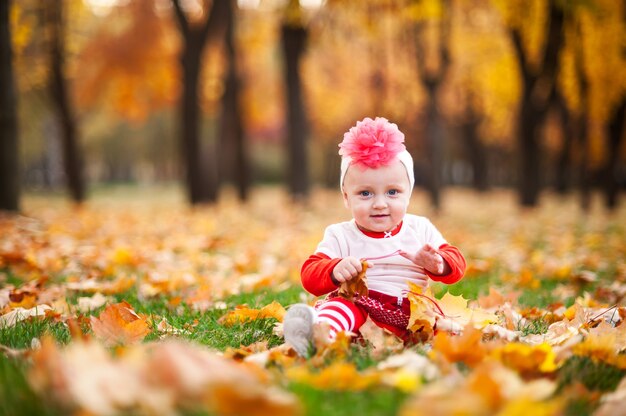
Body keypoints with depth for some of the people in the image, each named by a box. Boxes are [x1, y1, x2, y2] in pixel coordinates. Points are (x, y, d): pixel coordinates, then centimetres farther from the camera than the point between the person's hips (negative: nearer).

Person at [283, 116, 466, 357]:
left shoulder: (420, 230, 15)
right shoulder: (340, 236, 11)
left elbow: (456, 263, 12)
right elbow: (310, 275, 2)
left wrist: (438, 265, -13)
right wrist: (335, 270, -22)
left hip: (407, 313, 4)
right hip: (358, 307, -4)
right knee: (342, 305, -37)